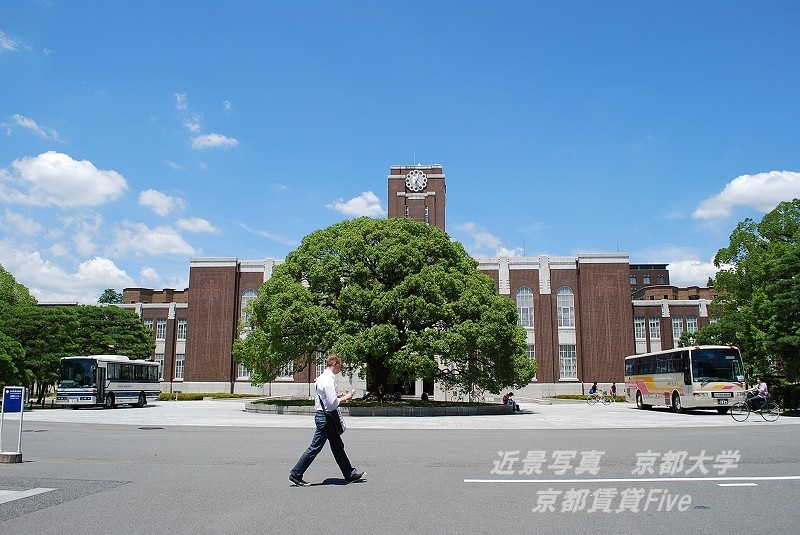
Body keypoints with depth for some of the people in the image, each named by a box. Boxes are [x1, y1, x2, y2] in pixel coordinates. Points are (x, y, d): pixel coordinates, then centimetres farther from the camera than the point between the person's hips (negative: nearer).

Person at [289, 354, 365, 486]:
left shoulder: (322, 377, 12)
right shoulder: (329, 380, -20)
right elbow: (333, 403, -23)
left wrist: (340, 397, 12)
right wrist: (345, 398, -8)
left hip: (324, 416, 11)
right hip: (325, 417, -11)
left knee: (338, 446, 14)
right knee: (315, 447, -3)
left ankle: (350, 474, 22)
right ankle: (296, 474, 6)